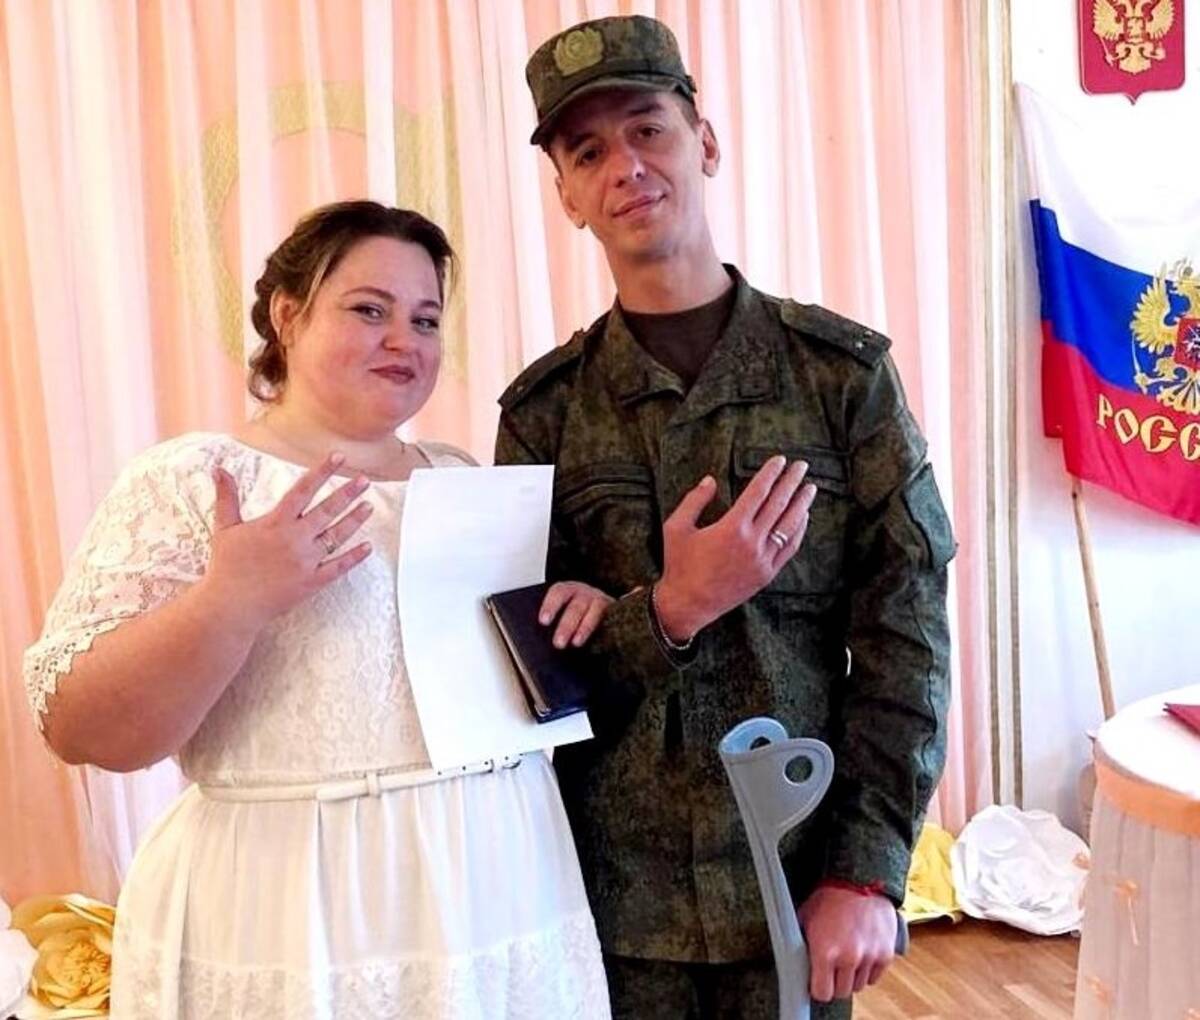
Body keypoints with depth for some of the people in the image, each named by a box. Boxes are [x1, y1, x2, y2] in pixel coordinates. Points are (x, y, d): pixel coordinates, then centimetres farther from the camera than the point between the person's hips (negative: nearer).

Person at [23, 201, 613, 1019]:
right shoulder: (189, 481, -8)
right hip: (297, 921, -5)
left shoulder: (463, 479, 9)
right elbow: (80, 727, -14)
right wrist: (232, 601, -28)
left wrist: (579, 612, -3)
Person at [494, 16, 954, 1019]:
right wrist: (669, 611, -20)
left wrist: (867, 870, -10)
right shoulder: (544, 410, -2)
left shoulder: (843, 369, -5)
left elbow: (906, 632, -6)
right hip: (613, 882, 1)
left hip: (797, 869, 0)